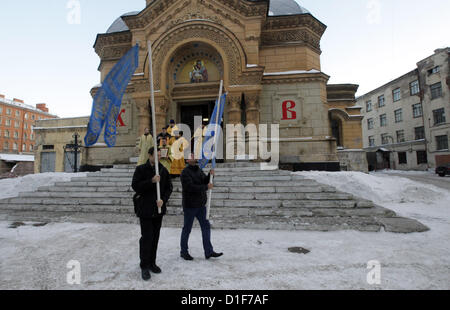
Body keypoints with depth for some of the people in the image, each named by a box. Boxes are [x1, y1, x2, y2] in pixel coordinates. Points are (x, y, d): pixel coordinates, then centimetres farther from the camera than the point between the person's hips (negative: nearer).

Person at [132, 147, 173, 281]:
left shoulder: (163, 170, 5)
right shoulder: (141, 169, -5)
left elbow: (169, 187, 7)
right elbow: (135, 186, -10)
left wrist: (163, 199, -10)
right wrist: (151, 181, -21)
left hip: (158, 208, 4)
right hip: (145, 209, -4)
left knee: (155, 237, 12)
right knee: (146, 237, -3)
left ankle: (152, 263, 28)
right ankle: (144, 266, 13)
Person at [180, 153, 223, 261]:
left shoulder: (199, 170, 12)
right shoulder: (185, 172, -13)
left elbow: (204, 182, 11)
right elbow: (191, 187, -23)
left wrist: (210, 175, -7)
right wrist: (206, 187, -20)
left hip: (201, 205, 7)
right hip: (190, 205, -7)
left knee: (206, 226, 8)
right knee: (187, 229, 6)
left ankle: (208, 251, 16)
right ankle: (184, 251, 24)